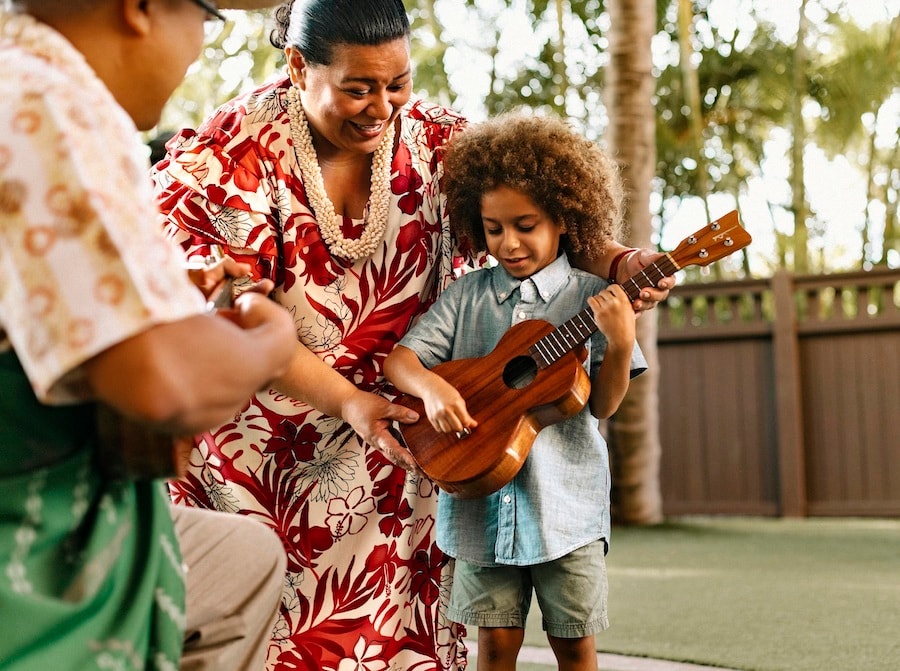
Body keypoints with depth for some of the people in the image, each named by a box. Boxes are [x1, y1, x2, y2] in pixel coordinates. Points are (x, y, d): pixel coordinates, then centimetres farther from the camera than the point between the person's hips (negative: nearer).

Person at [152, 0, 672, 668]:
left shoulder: (435, 141, -3)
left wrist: (616, 261, -22)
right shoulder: (232, 154, -15)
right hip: (261, 452, -3)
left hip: (393, 441, 3)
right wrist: (345, 400, -23)